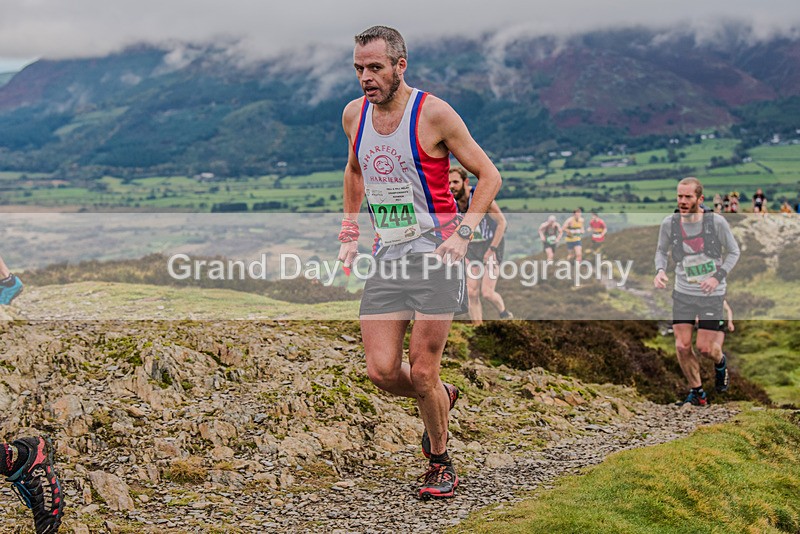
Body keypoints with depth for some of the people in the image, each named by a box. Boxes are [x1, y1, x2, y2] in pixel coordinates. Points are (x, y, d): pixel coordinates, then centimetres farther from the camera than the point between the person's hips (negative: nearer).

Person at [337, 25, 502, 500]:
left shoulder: (434, 113, -10)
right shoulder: (354, 115, 7)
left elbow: (489, 176, -5)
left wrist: (462, 234, -15)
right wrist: (350, 233, 19)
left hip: (435, 252, -5)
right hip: (385, 256, 5)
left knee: (422, 372, -4)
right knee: (382, 372, -3)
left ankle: (441, 463, 20)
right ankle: (441, 399, 30)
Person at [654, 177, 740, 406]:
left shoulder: (716, 221, -14)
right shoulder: (670, 223, -8)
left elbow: (733, 251, -1)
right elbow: (661, 250, 10)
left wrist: (718, 277, -15)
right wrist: (660, 270, -11)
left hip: (712, 294, -2)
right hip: (683, 292, 2)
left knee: (704, 347, -3)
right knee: (682, 346, -3)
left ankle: (720, 363, 35)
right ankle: (697, 393, 18)